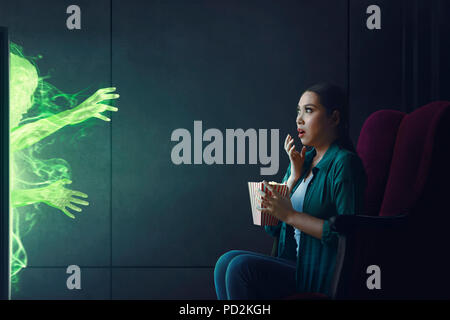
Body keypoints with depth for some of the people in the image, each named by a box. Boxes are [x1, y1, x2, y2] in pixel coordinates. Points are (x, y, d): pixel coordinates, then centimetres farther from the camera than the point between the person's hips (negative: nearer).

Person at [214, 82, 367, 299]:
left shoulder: (344, 163, -9)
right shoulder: (304, 159, 16)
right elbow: (272, 228, 11)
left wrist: (291, 215, -18)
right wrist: (294, 175, 1)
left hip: (325, 275, -8)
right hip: (295, 265, 8)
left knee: (241, 267, -22)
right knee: (226, 262, -11)